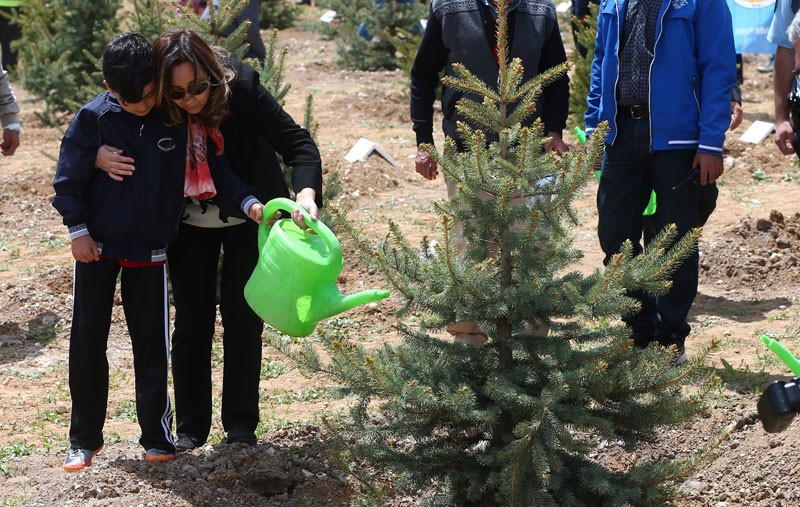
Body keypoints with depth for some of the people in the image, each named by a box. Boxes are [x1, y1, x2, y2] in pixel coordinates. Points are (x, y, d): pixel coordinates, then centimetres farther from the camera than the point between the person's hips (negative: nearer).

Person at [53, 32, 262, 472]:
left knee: (151, 340, 5)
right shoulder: (93, 118, -13)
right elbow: (69, 178, -5)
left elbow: (214, 169, -4)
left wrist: (248, 203, -16)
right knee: (87, 338, 5)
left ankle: (157, 435, 18)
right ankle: (85, 438, 18)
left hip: (150, 250, 0)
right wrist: (78, 230, -7)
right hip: (97, 245, 0)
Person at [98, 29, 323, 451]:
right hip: (190, 223, 2)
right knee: (191, 321, 4)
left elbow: (297, 143, -32)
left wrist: (306, 193, -51)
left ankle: (241, 427, 8)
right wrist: (98, 156, -37)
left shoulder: (242, 88, -29)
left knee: (241, 314, -2)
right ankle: (190, 429, 14)